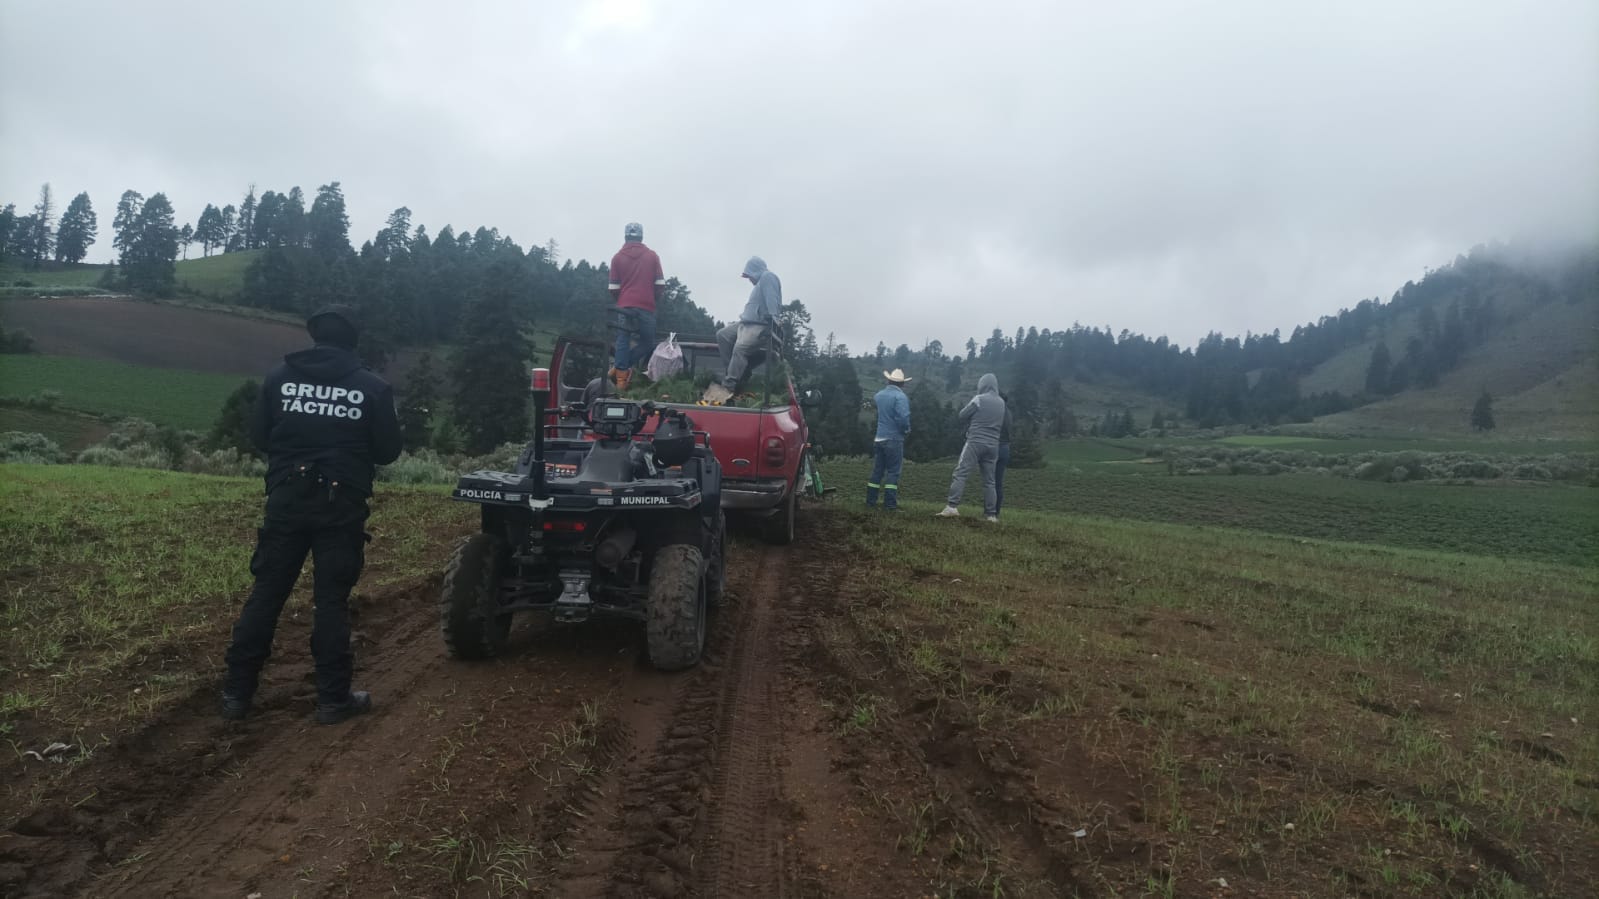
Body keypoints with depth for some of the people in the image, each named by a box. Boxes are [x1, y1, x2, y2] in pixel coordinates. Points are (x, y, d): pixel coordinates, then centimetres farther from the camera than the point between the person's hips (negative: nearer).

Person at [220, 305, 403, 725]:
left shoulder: (280, 376, 1)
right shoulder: (372, 387, -5)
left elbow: (258, 436, 6)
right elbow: (388, 451, 0)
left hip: (286, 500, 2)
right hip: (342, 505, -2)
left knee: (266, 593, 11)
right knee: (332, 599, 3)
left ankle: (237, 691, 17)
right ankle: (334, 698, 8)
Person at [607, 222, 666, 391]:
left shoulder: (618, 257, 5)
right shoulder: (652, 256, 5)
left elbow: (613, 288, 4)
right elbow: (660, 285, 3)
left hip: (624, 306, 1)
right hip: (646, 307, -1)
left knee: (623, 341, 6)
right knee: (647, 342, 12)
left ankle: (621, 378, -1)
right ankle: (620, 369, -1)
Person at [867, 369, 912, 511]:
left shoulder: (879, 395, 8)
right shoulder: (900, 397, -13)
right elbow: (903, 418, -21)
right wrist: (907, 429, -5)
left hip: (878, 438, 6)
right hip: (894, 439, -6)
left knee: (877, 470, 13)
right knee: (893, 472, -1)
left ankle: (870, 501, 14)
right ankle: (890, 504, -2)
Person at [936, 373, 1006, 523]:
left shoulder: (979, 399, -5)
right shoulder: (1001, 403, 12)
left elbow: (962, 416, 3)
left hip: (975, 442, -5)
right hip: (993, 445, 5)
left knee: (961, 474, -9)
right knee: (989, 480, 9)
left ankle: (952, 506, -21)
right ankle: (991, 514, 8)